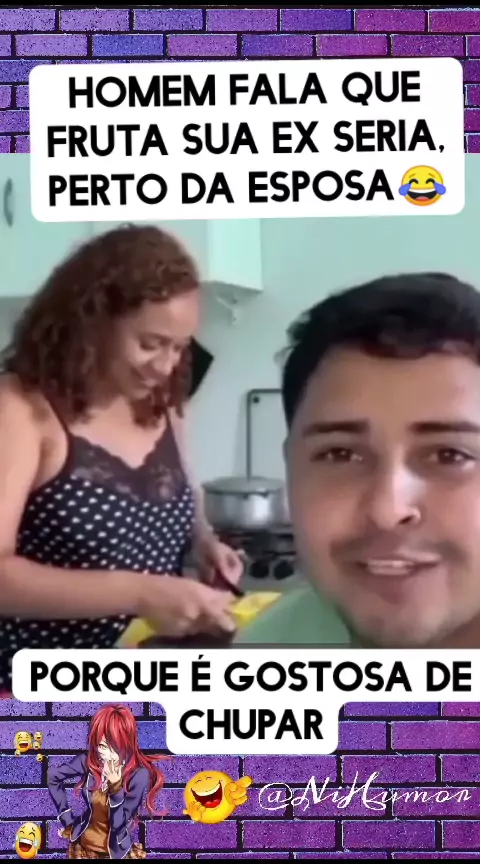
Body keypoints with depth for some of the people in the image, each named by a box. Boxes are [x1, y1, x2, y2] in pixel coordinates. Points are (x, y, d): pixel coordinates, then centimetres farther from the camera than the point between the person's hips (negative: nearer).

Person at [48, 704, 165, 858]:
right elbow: (53, 777, 0)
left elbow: (119, 825, -22)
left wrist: (116, 787, -34)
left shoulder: (139, 775, -24)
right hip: (83, 846, 3)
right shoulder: (89, 761, -16)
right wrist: (67, 819, -1)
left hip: (117, 851, -3)